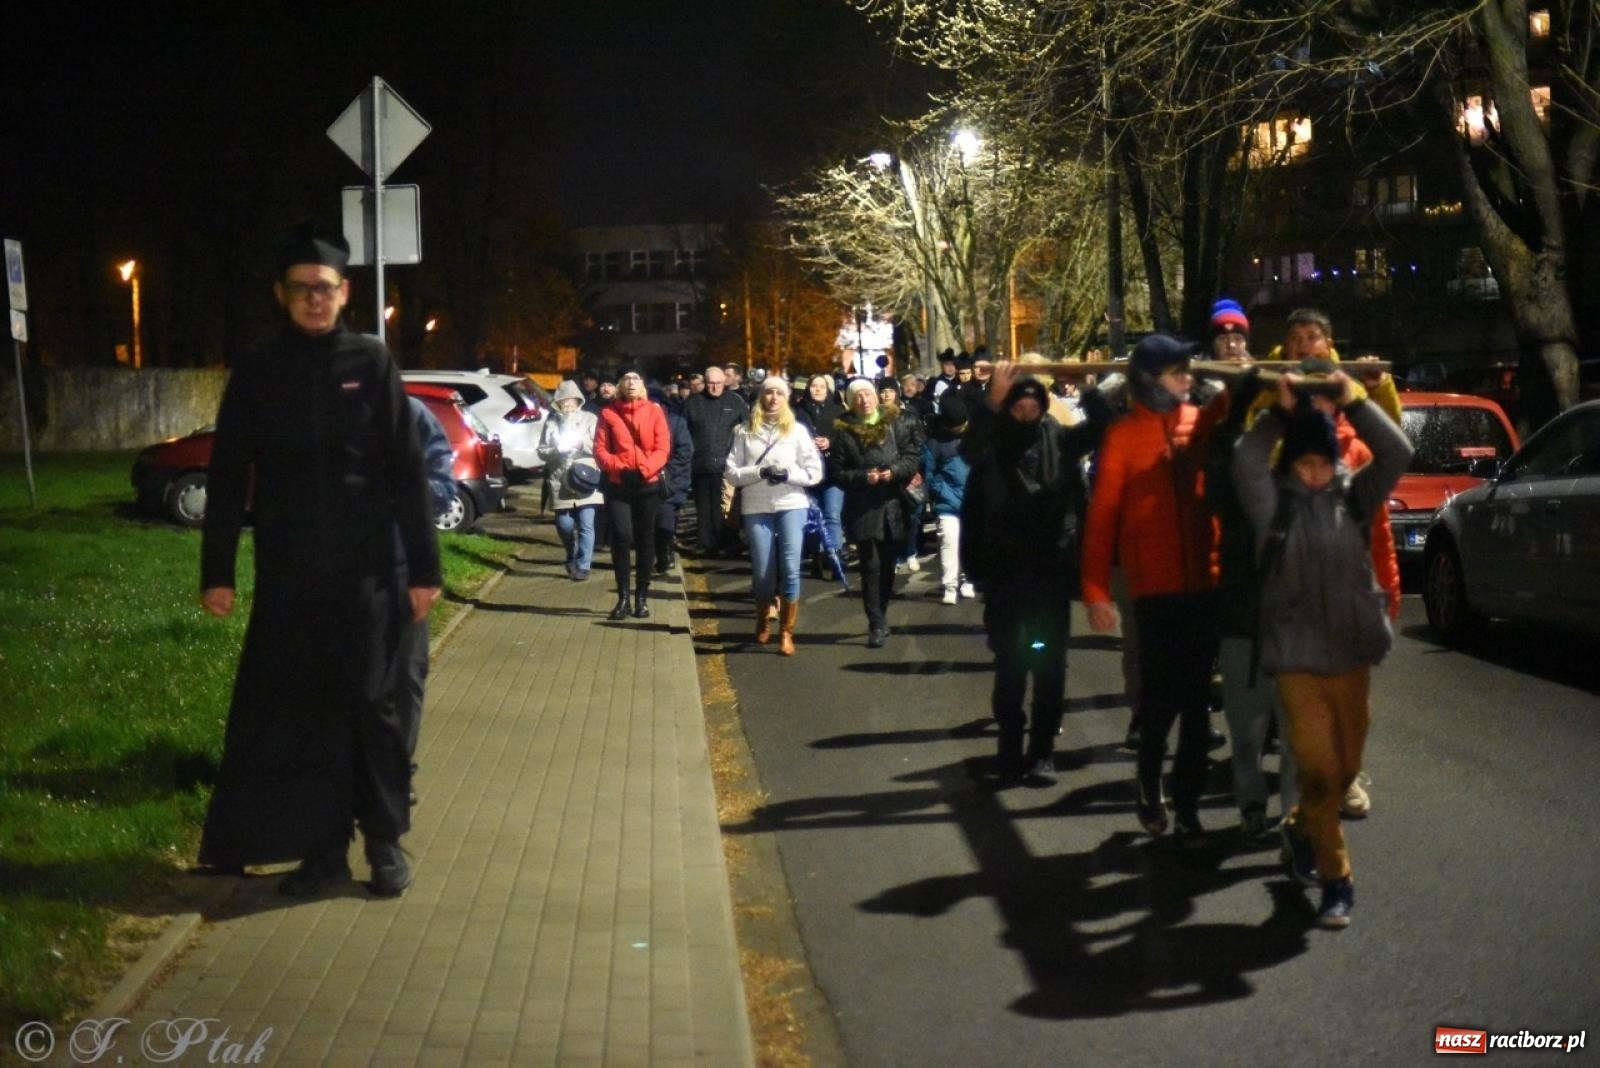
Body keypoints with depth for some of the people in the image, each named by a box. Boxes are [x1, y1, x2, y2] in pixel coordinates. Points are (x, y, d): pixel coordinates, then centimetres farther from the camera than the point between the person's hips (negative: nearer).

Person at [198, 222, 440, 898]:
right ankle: (325, 847, 15)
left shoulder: (370, 363, 0)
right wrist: (216, 571, 1)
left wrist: (423, 567, -5)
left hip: (365, 570, -2)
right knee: (301, 711, 5)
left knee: (370, 704, 3)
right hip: (287, 575, 2)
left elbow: (406, 472, -1)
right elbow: (227, 477, 5)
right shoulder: (256, 372, 3)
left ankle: (386, 841, 15)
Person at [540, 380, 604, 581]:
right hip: (561, 482, 2)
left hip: (586, 478, -2)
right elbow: (541, 451, 8)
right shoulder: (551, 422, 11)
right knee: (564, 525, 4)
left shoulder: (590, 419, 6)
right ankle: (572, 558, 31)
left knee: (586, 525, -7)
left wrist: (582, 443, -16)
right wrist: (556, 450, -11)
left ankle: (582, 566, -1)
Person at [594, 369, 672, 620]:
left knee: (645, 539, 6)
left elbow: (663, 448, -2)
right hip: (617, 485, -1)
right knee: (622, 538, -10)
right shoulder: (608, 413, 4)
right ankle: (623, 597, -3)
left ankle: (642, 597, 15)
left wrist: (644, 469, -17)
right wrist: (619, 468, -16)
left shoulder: (654, 412, 4)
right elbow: (600, 449, -1)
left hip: (648, 484, 1)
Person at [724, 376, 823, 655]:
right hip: (756, 508, 0)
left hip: (791, 506, 0)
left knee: (790, 569, -9)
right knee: (762, 572, 5)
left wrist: (789, 474, -13)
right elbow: (732, 472, 1)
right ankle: (763, 620, 31)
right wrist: (759, 472, -14)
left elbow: (815, 472, 3)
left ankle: (786, 632, -1)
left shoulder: (797, 430, 5)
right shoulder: (745, 432, 6)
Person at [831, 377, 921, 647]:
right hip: (862, 510, -2)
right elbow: (838, 473, 0)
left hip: (893, 506, 2)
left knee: (887, 566, 10)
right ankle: (877, 625, -3)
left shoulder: (895, 424, 5)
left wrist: (894, 471, -14)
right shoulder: (844, 432, 1)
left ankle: (879, 620, 24)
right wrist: (863, 477, -16)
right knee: (871, 567, -6)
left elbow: (912, 456, 3)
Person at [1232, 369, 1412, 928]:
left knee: (1345, 767, 12)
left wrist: (1355, 402, -9)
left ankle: (1302, 828, 41)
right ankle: (1336, 878, 3)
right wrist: (1281, 413, -16)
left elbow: (1396, 454, -6)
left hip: (1351, 655, 3)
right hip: (1297, 658, -3)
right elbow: (1246, 462, -18)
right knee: (1317, 767, -9)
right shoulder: (1273, 503, -1)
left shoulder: (1353, 497, 5)